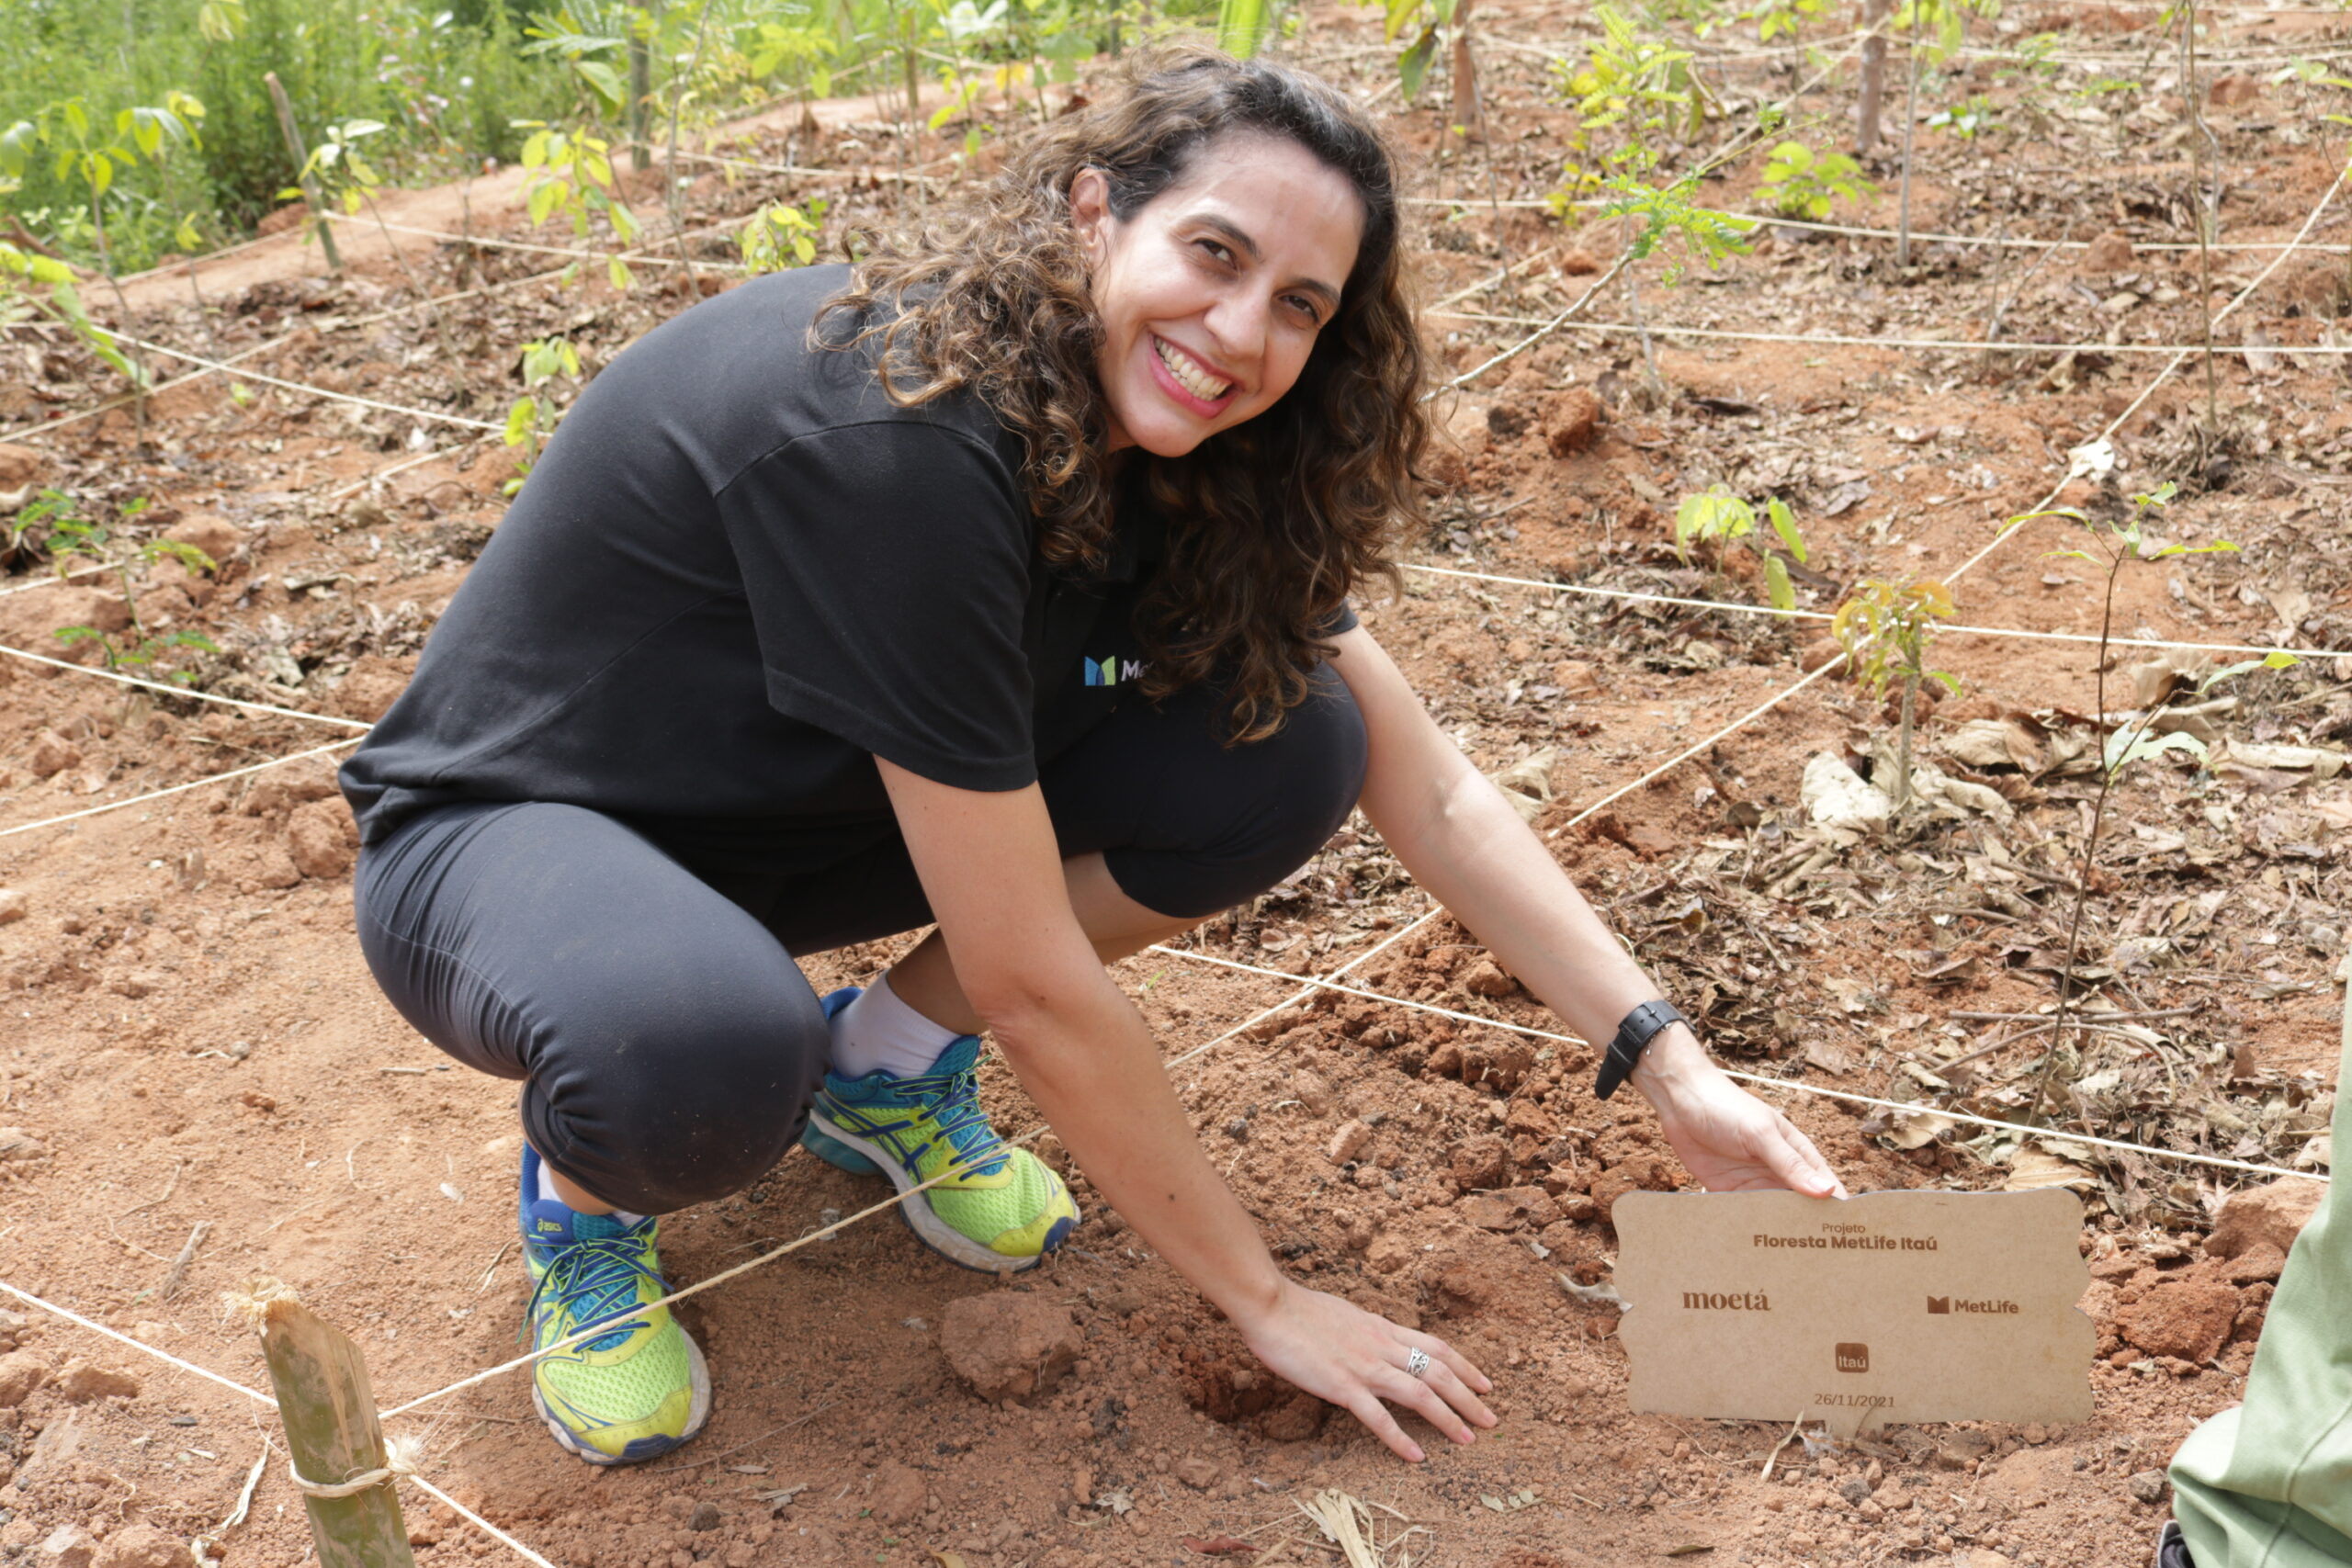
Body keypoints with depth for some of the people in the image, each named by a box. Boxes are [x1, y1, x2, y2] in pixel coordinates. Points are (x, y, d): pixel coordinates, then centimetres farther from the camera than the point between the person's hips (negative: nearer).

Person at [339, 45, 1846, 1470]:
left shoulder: (1177, 444, -10)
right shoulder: (902, 437, -34)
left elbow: (1428, 789, -4)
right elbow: (1035, 985, -30)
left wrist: (1672, 1064, -11)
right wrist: (1267, 1302, -20)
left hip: (798, 813, 7)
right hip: (513, 826, -6)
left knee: (1286, 749, -13)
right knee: (693, 1053, -43)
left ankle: (888, 1061, 6)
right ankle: (586, 1187, -4)